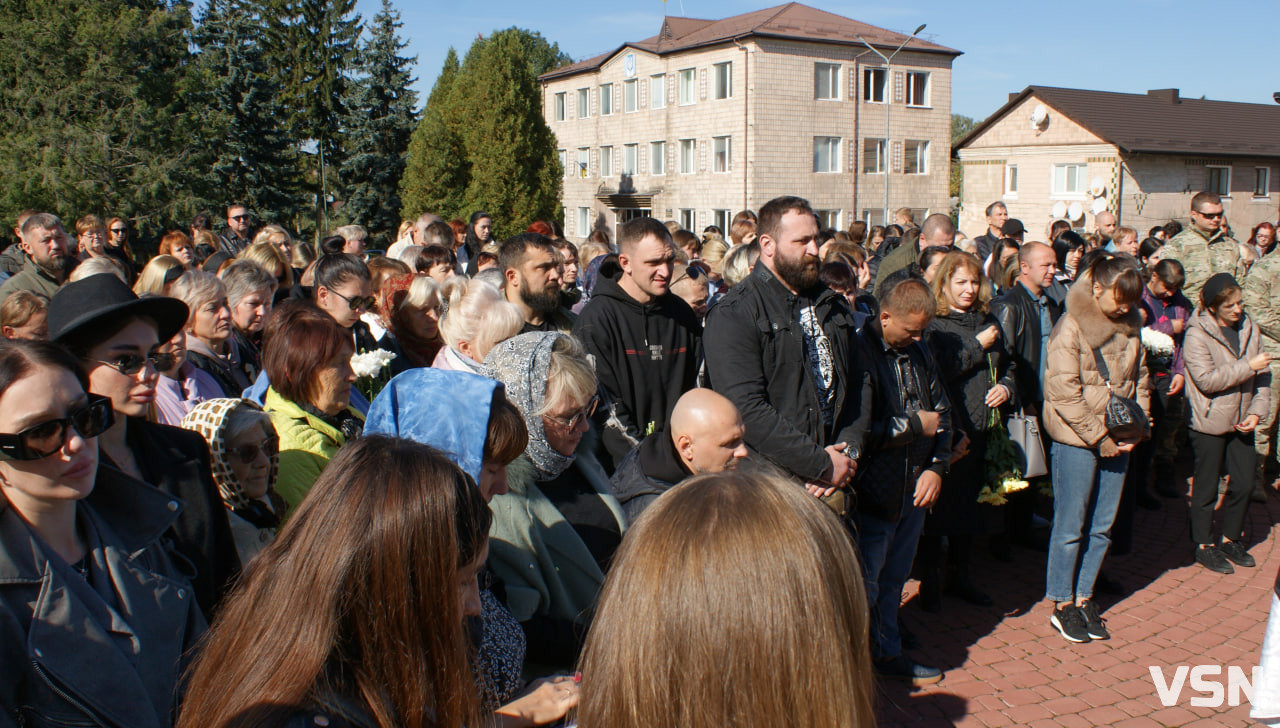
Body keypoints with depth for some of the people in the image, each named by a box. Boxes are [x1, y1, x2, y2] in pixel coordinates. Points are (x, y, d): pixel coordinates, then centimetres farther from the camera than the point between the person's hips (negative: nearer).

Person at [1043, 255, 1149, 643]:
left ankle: (1083, 597, 25)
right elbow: (1064, 392, -15)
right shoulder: (1071, 327, -12)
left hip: (1116, 440, 6)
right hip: (1076, 439, -6)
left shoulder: (1129, 325, 7)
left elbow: (1139, 379, 16)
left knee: (1101, 526, 11)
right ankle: (1062, 606, 15)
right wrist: (1099, 437, -14)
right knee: (1071, 525, 2)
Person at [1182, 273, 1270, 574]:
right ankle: (1205, 545, 21)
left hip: (1241, 421, 5)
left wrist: (1256, 411, -5)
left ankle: (1231, 539, 31)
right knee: (1207, 487, 6)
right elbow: (1207, 380, -22)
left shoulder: (1249, 328, 2)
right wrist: (1248, 366, -20)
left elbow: (1263, 375, 5)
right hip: (1210, 422, -5)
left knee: (1244, 483, 12)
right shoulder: (1197, 334, -14)